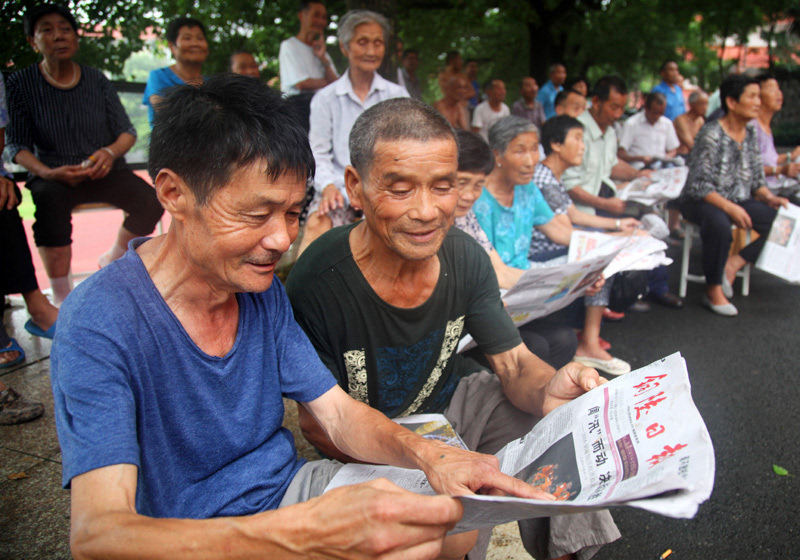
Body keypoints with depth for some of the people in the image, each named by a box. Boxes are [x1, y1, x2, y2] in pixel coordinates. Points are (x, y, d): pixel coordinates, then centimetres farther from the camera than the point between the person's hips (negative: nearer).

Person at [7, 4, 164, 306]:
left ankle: (112, 260, 8)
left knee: (150, 202, -22)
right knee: (50, 202, -36)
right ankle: (61, 296, -23)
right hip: (54, 175, -2)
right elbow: (16, 145, -3)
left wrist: (111, 152, -17)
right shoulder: (21, 83, 0)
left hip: (104, 171, 3)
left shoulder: (96, 80, 6)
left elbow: (127, 131, 5)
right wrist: (47, 173, -22)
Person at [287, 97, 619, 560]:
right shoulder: (317, 285, -27)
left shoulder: (465, 257, -13)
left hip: (455, 400, 5)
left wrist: (549, 390, -32)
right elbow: (317, 421, -18)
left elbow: (513, 362, -6)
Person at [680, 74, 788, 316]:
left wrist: (769, 197, -8)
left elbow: (757, 179, 12)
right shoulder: (711, 134, -15)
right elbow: (699, 185, -19)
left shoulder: (752, 133, 6)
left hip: (737, 202, 7)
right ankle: (713, 291, -22)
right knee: (719, 224, -40)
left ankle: (733, 263, -7)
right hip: (701, 202, -7)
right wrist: (730, 208, -29)